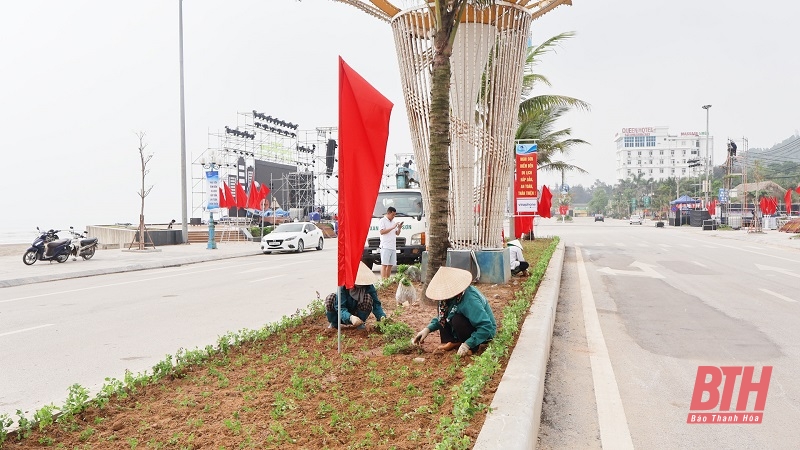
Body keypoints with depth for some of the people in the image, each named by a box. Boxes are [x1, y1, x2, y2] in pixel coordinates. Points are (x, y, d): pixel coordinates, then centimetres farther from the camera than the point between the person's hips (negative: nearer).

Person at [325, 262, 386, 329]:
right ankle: (333, 323, -1)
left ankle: (360, 324, -6)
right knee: (330, 299, -30)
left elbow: (376, 303, -19)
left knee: (368, 297, -29)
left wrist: (382, 316, -40)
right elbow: (340, 307, -32)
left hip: (358, 314, 1)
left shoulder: (369, 286, -19)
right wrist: (351, 317, -52)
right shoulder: (343, 286, -26)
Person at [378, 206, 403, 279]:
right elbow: (382, 232, -13)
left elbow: (397, 233, 22)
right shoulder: (382, 221, -1)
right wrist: (392, 227, -15)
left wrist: (399, 228, 1)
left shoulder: (393, 222, 21)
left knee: (390, 265, 5)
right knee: (384, 264, -11)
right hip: (385, 247, -7)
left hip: (393, 247, 7)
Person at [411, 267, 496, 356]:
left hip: (485, 333, -8)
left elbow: (487, 327, -36)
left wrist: (467, 344, -35)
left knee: (457, 320, -31)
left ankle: (472, 347, -11)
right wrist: (428, 329, -9)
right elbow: (441, 317, 7)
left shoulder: (469, 301, -36)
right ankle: (452, 342, -3)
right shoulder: (450, 297, -9)